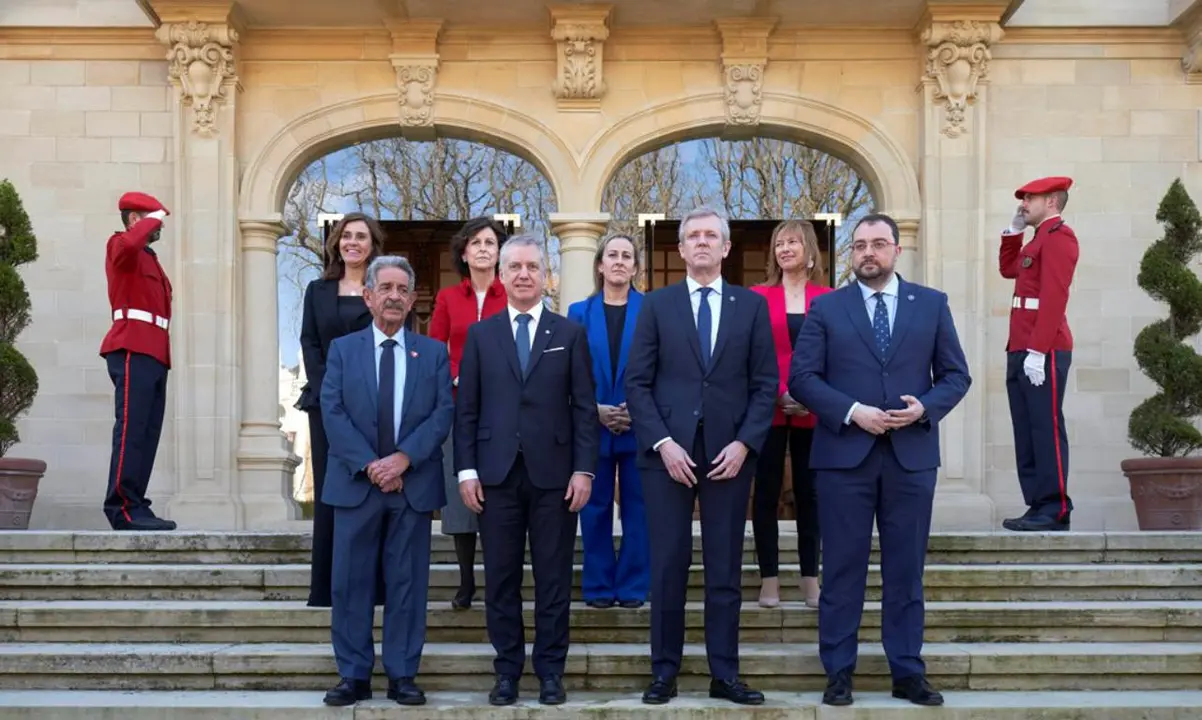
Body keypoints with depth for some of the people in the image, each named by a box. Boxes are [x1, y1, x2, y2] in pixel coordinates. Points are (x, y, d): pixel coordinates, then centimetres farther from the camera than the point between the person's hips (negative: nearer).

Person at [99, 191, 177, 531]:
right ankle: (123, 507, -16)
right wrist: (152, 220, -9)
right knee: (131, 430, -14)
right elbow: (128, 244, -25)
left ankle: (135, 506, 5)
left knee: (147, 434, 4)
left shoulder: (149, 259, 27)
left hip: (153, 354, 9)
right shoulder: (120, 246, 2)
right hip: (133, 352, -9)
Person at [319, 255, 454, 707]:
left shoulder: (433, 352, 8)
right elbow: (332, 413, -2)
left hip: (414, 485, 0)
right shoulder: (342, 349, 7)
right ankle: (354, 676, 11)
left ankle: (403, 676, 11)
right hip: (356, 483, 0)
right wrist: (369, 465, -13)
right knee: (351, 582, 3)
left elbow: (443, 413, -1)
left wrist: (403, 458, -14)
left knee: (408, 583, 4)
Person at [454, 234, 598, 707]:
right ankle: (507, 671, 16)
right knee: (501, 578, 6)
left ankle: (550, 672, 14)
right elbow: (466, 408, 6)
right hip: (497, 473, 1)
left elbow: (584, 408, 3)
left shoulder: (569, 334, 7)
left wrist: (584, 469, -5)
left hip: (554, 473, -1)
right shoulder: (480, 334, 9)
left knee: (553, 578, 4)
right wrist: (466, 469, -2)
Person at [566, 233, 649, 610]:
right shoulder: (579, 312, 6)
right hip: (593, 426, 1)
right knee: (595, 506, 6)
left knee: (637, 506, 4)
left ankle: (634, 585, 12)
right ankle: (598, 585, 15)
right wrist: (594, 410, -11)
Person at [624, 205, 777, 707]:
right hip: (668, 452, 0)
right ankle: (664, 672, 13)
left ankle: (725, 675, 13)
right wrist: (663, 443, -10)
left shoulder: (752, 306, 8)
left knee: (725, 570, 6)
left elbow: (766, 384, 5)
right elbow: (637, 383, 1)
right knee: (668, 567, 3)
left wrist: (744, 444, -7)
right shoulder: (656, 305, 6)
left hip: (730, 453, 1)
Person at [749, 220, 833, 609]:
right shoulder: (758, 296, 1)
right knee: (766, 493, 3)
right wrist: (779, 393, -11)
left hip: (812, 412, 1)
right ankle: (769, 578, 11)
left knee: (809, 493, 8)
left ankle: (810, 578, 16)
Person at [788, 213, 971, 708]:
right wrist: (851, 411, -14)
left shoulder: (932, 304, 9)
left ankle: (908, 673, 16)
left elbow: (956, 375, 7)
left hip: (912, 454, 1)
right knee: (842, 570, 3)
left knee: (906, 571, 7)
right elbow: (801, 377, -1)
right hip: (844, 454, -1)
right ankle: (839, 673, 12)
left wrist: (925, 407, -12)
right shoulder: (826, 308, 5)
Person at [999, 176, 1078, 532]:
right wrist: (1013, 231, 21)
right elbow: (1008, 269, 35)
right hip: (1022, 352, 10)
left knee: (1046, 429, -8)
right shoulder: (1039, 239, 21)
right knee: (1027, 432, 9)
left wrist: (1037, 350, -23)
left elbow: (1054, 296, -18)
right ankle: (1038, 507, 12)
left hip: (1043, 353, -10)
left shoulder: (1058, 235, -9)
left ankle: (1055, 511, -5)